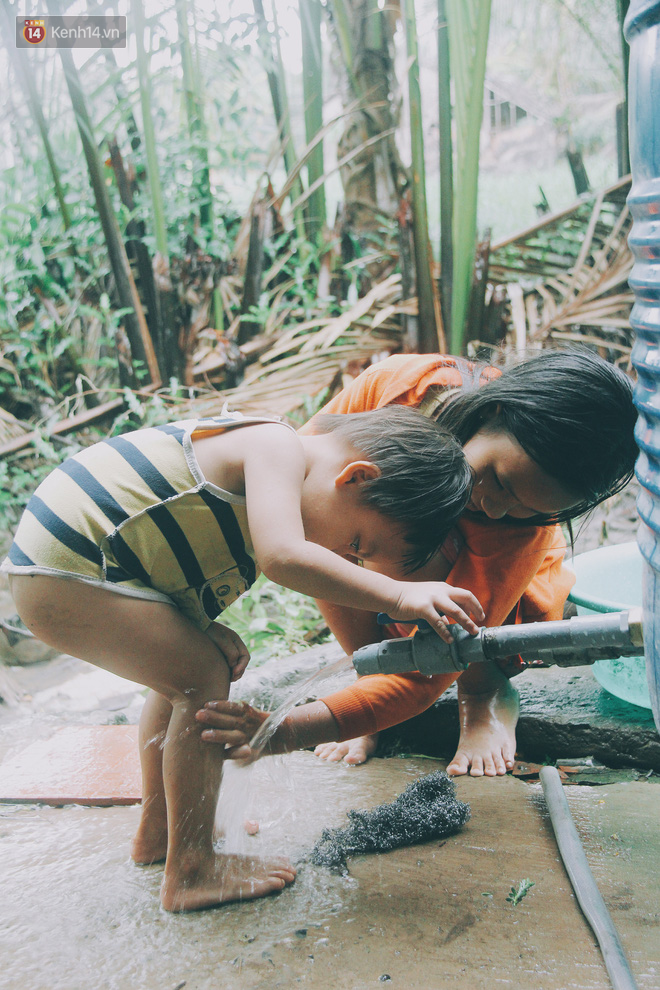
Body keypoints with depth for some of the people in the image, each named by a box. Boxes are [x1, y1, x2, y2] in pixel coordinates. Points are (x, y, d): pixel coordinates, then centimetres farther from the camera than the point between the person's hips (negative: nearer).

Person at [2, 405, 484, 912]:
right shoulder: (276, 449, -18)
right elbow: (283, 557, -36)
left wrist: (208, 629, 0)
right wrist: (399, 596, -32)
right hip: (65, 572, -10)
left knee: (181, 674, 21)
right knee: (203, 680, -11)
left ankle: (156, 830, 36)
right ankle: (190, 871, -1)